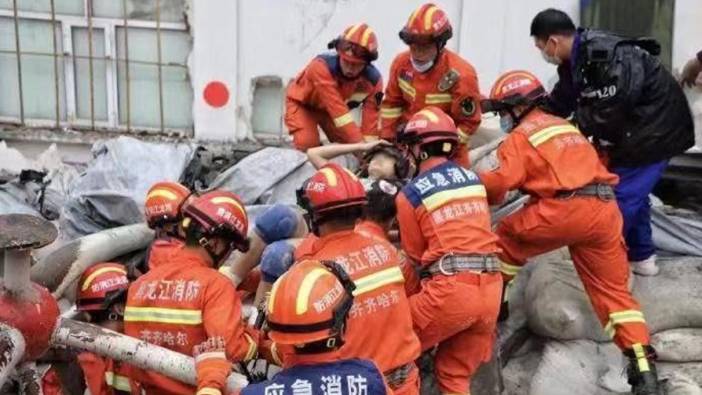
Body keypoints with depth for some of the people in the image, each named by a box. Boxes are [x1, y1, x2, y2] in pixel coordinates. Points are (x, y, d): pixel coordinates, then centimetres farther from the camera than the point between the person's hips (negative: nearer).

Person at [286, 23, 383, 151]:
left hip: (330, 108, 5)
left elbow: (370, 118, -26)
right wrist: (360, 143, -53)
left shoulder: (373, 79, -27)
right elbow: (338, 110, -48)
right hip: (302, 103, -5)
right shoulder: (321, 66, -43)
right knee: (307, 144, -25)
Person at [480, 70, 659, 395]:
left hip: (567, 209, -7)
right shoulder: (562, 125, 29)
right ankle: (643, 369, 3)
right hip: (605, 209, 7)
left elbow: (504, 180, -8)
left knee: (508, 234, 19)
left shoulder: (520, 135, 4)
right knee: (613, 290, 10)